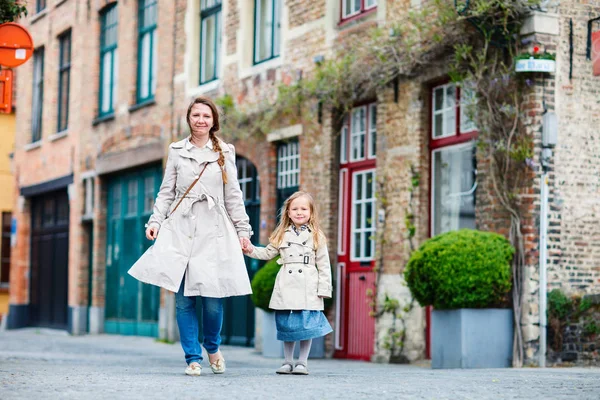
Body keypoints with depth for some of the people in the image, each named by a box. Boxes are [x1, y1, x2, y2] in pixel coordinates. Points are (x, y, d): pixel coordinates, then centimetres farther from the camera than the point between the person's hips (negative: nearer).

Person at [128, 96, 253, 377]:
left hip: (213, 230, -1)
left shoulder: (224, 153, 10)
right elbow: (166, 191, 12)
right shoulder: (176, 151, 12)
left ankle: (212, 347, 20)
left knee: (212, 298, -6)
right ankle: (193, 358, 5)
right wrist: (155, 221, 0)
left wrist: (243, 229, 6)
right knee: (184, 298, -4)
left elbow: (233, 195, 10)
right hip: (180, 229, 1)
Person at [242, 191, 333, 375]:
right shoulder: (282, 235, 11)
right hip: (286, 286, 3)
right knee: (286, 324, 6)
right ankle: (288, 361, 16)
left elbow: (323, 264, 2)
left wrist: (324, 289, -4)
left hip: (308, 287, -3)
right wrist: (251, 250, 4)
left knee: (307, 324, -2)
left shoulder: (316, 236, 4)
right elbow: (268, 253, 19)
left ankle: (302, 362, 8)